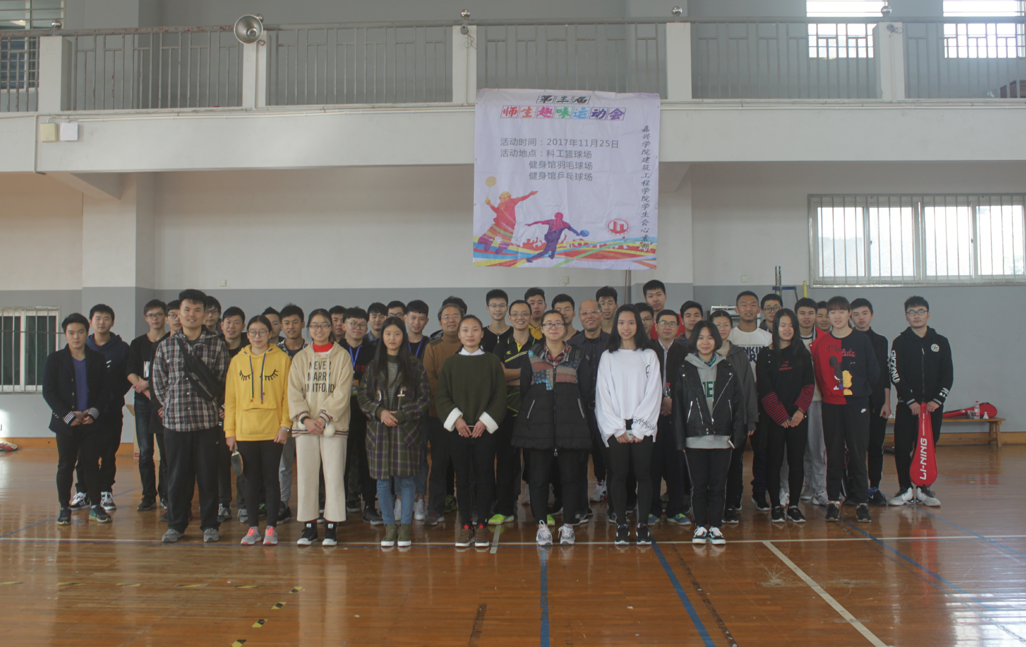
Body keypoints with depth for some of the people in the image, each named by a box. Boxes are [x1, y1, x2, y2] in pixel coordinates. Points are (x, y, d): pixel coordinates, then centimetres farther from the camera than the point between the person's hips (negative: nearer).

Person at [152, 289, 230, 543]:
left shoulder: (217, 345, 4)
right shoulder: (165, 346, 8)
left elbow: (224, 381, 5)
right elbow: (159, 382, 12)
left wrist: (211, 405, -3)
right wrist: (172, 405, 4)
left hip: (207, 420, -1)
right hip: (175, 421, 1)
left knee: (208, 475, 3)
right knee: (177, 476, 7)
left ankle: (210, 525, 14)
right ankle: (176, 524, 19)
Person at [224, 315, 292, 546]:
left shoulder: (282, 359, 1)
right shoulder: (237, 361, 8)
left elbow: (287, 395, -1)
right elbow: (230, 398, 9)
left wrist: (285, 425, -8)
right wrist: (229, 431, 4)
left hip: (272, 431, -2)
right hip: (245, 432, 3)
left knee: (271, 480, 2)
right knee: (251, 481, 8)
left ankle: (271, 528, 10)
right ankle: (253, 528, 16)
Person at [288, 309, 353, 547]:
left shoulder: (342, 356, 5)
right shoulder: (300, 358, 13)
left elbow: (342, 392, -3)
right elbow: (294, 391, 5)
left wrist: (324, 417, -13)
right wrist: (305, 418, -10)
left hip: (334, 424, -2)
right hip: (304, 426, 2)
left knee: (334, 476, -4)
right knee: (306, 476, 2)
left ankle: (331, 527, 4)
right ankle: (309, 527, 11)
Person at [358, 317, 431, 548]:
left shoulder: (415, 366, 2)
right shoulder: (374, 366, 10)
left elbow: (424, 398, 0)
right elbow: (362, 396, 7)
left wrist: (401, 415, -10)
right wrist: (380, 412, -10)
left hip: (407, 430, -2)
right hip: (379, 430, 2)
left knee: (406, 479, 0)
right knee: (382, 480, 3)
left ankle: (405, 527, 10)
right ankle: (389, 527, 14)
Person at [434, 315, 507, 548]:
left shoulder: (492, 362, 4)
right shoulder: (450, 363, 7)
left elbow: (500, 395, 1)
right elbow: (441, 396, 4)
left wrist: (485, 421, -9)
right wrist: (455, 419, -10)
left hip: (484, 429, -1)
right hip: (458, 430, 1)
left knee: (484, 478, 1)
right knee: (462, 479, 4)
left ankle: (481, 526, 11)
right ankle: (466, 526, 13)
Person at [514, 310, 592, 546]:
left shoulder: (578, 356, 9)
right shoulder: (531, 356, 9)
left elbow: (586, 390, 8)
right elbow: (523, 389, 10)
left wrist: (581, 418, 2)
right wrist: (525, 416, 5)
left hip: (570, 424, 0)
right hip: (539, 424, 0)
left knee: (570, 474, 2)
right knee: (539, 476, 0)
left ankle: (567, 525, 12)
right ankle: (541, 524, 9)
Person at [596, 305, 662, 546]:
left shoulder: (649, 356, 7)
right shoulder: (608, 357, 8)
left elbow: (653, 393, 1)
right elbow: (603, 394, 3)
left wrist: (638, 428, -8)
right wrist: (617, 429, -7)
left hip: (642, 428, 0)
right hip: (615, 428, 0)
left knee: (643, 474, 0)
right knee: (618, 475, 0)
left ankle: (643, 525, 7)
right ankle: (621, 526, 7)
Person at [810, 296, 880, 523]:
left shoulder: (862, 340, 1)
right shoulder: (820, 342, 3)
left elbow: (873, 371, 6)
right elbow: (816, 372, 9)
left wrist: (861, 391, 7)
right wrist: (827, 390, 4)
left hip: (856, 404, -1)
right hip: (831, 405, 1)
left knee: (857, 453, 0)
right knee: (833, 454, 6)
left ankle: (861, 502, 8)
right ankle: (833, 500, 13)